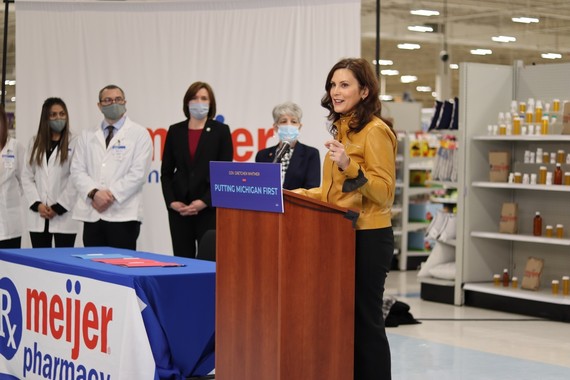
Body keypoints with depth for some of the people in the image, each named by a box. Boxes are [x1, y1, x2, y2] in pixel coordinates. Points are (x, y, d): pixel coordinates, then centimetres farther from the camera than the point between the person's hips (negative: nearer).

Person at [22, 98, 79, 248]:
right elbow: (27, 177, 9)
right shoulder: (35, 143, 13)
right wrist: (37, 204, -5)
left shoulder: (74, 143, -3)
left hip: (64, 216, -4)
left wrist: (58, 207, -9)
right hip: (38, 217, 4)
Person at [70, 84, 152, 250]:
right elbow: (77, 171, 7)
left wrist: (111, 194, -14)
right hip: (92, 214, 4)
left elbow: (138, 173, -6)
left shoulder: (139, 134, 4)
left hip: (123, 215, -3)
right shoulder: (87, 136, 16)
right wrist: (94, 193, -11)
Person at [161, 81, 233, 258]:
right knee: (182, 258, 4)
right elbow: (166, 172, 10)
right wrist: (171, 202, -4)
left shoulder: (221, 131, 1)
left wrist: (205, 202, -12)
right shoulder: (175, 131, 9)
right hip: (179, 208, 3)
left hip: (210, 207, -3)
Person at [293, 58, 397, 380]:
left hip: (368, 238, -9)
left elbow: (385, 192, -19)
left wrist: (350, 166, -29)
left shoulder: (375, 131, -12)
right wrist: (298, 194, 12)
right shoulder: (342, 130, 14)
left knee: (365, 320, -2)